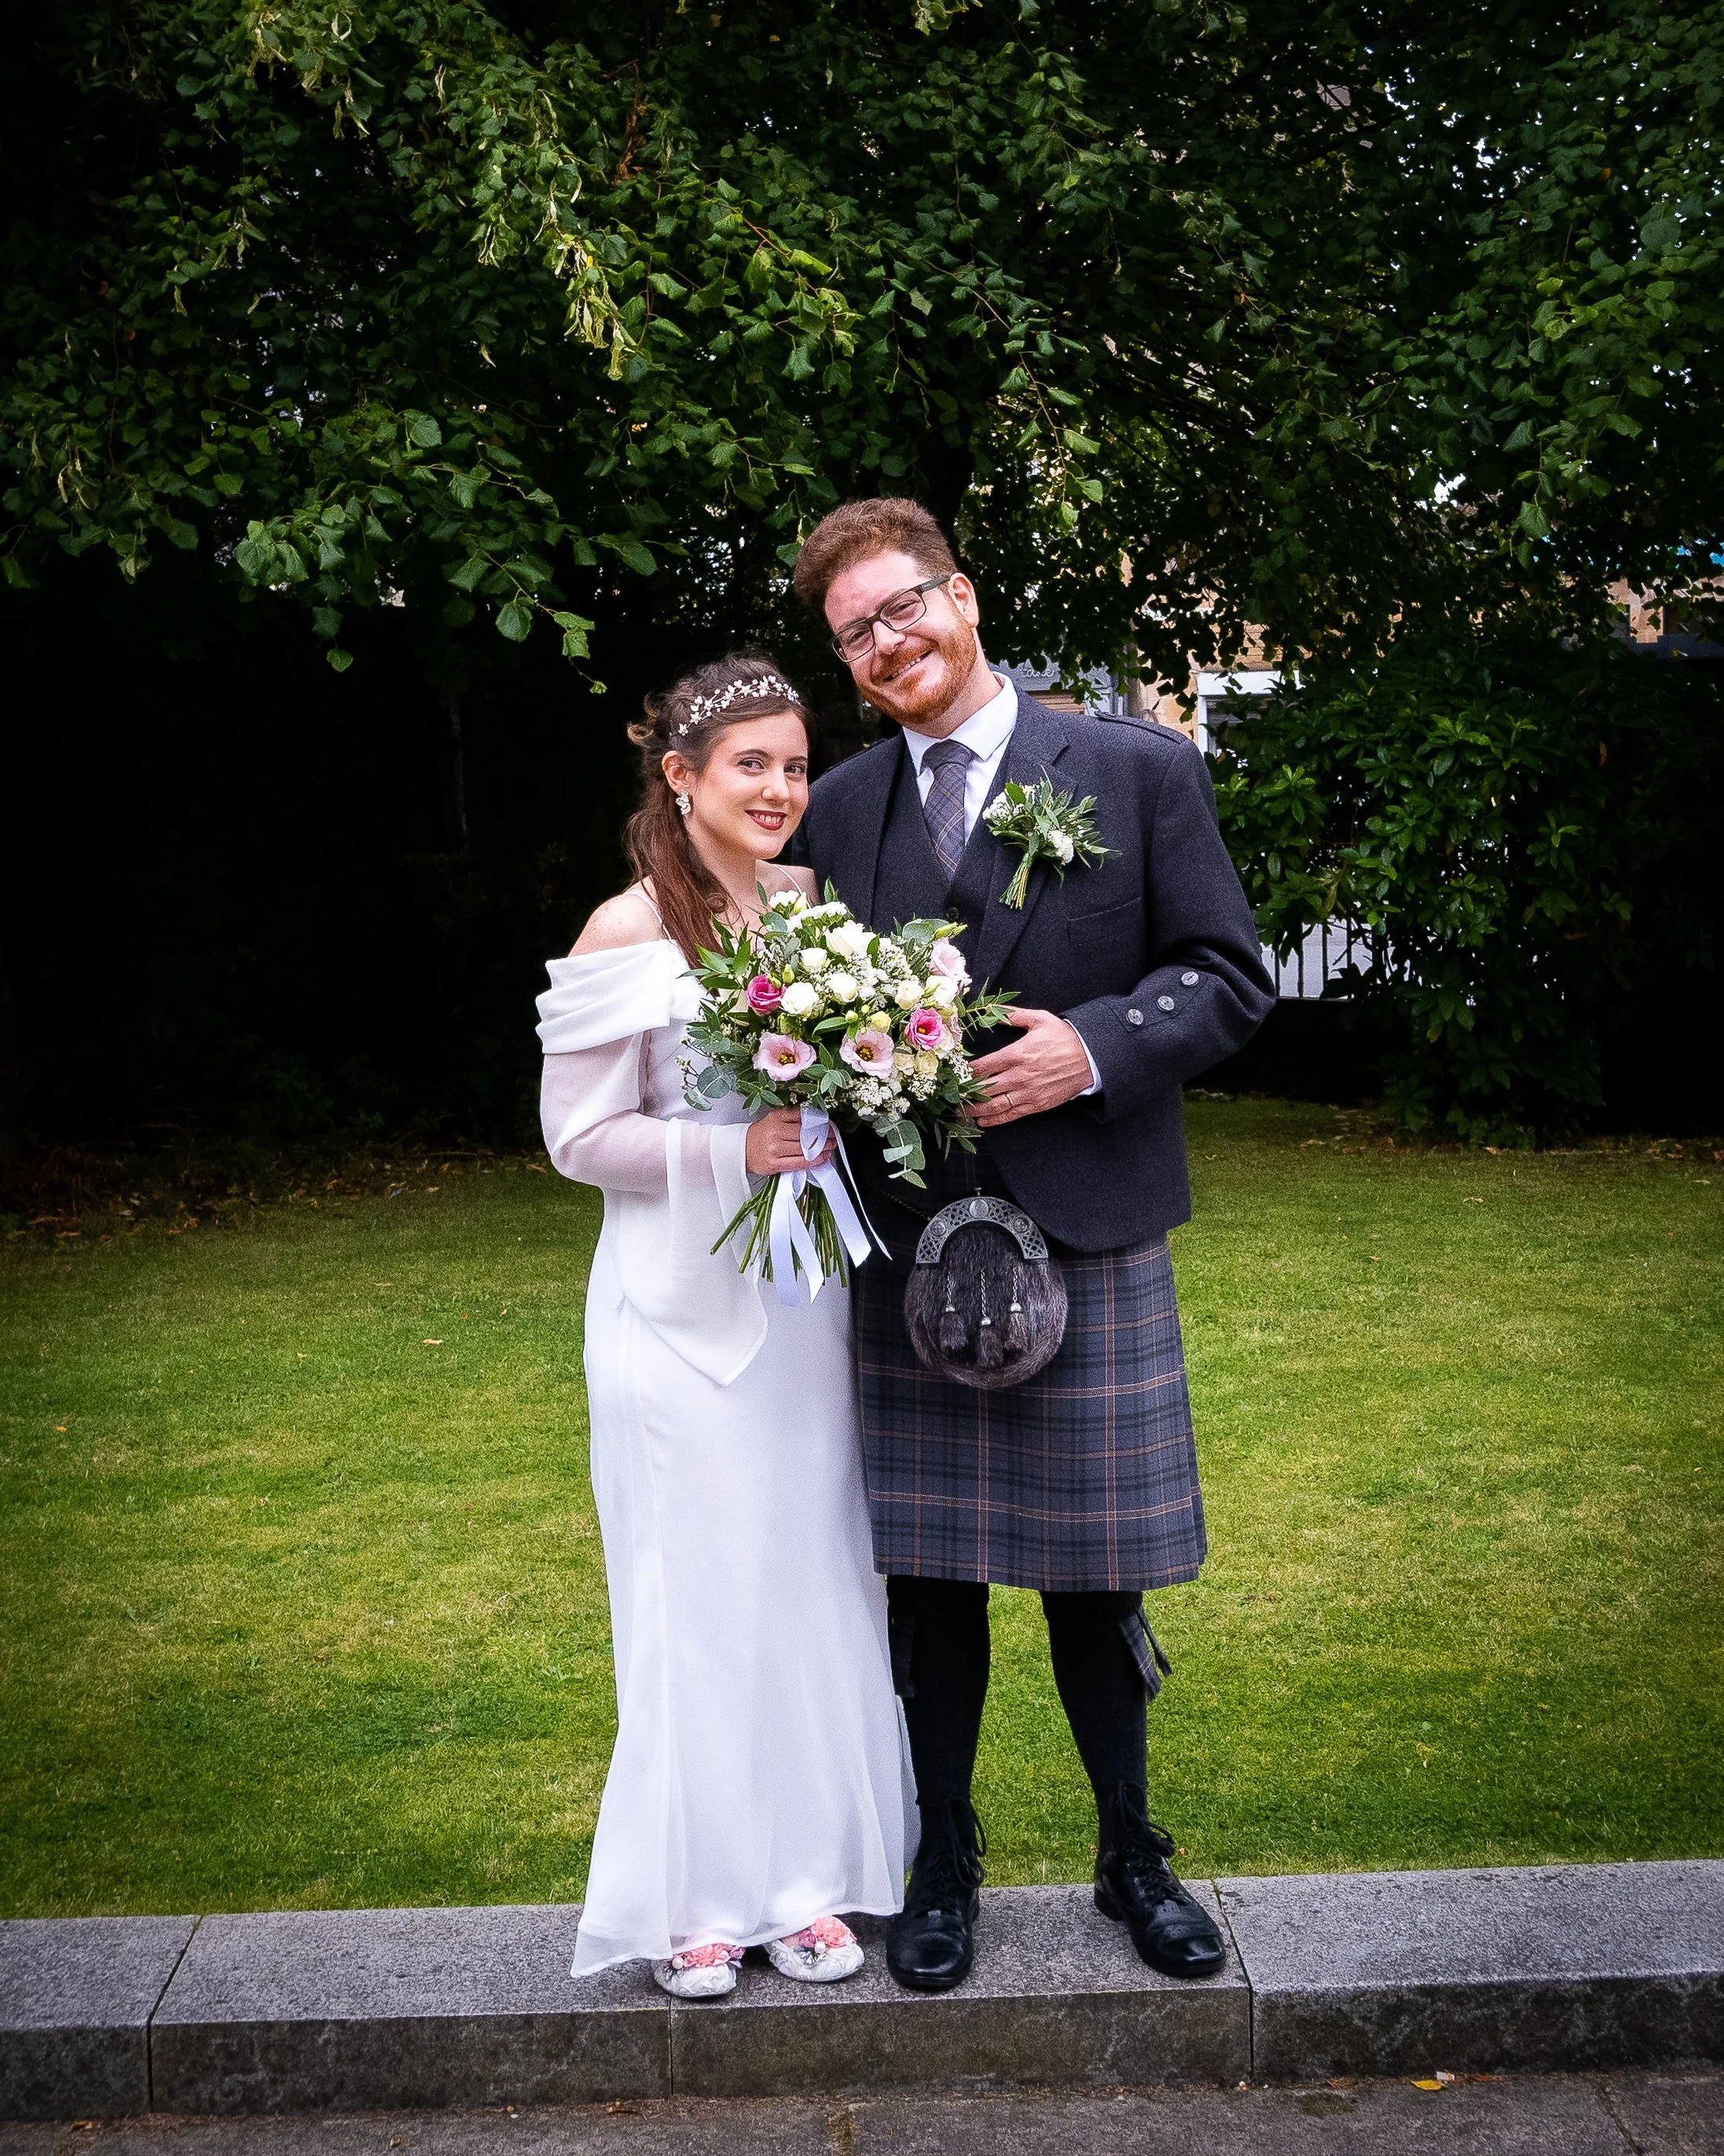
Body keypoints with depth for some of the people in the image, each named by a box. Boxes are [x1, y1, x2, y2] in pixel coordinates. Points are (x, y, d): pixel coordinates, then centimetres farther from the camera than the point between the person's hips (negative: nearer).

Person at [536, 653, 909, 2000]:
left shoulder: (820, 906, 5)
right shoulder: (629, 934, -10)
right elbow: (580, 1139, -9)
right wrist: (731, 1151, -20)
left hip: (806, 1296, 5)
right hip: (685, 1309, -5)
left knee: (817, 1581, 11)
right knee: (697, 1594, 4)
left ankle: (805, 1875, 26)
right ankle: (692, 1895, 20)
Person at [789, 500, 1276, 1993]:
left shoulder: (1139, 770, 0)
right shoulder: (838, 811, 8)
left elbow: (1230, 978, -1)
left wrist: (1092, 1046, -18)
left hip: (1090, 1244, -2)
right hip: (906, 1247, 2)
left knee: (1094, 1575, 8)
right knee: (931, 1576, 10)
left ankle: (1132, 1854, 30)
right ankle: (943, 1859, 29)